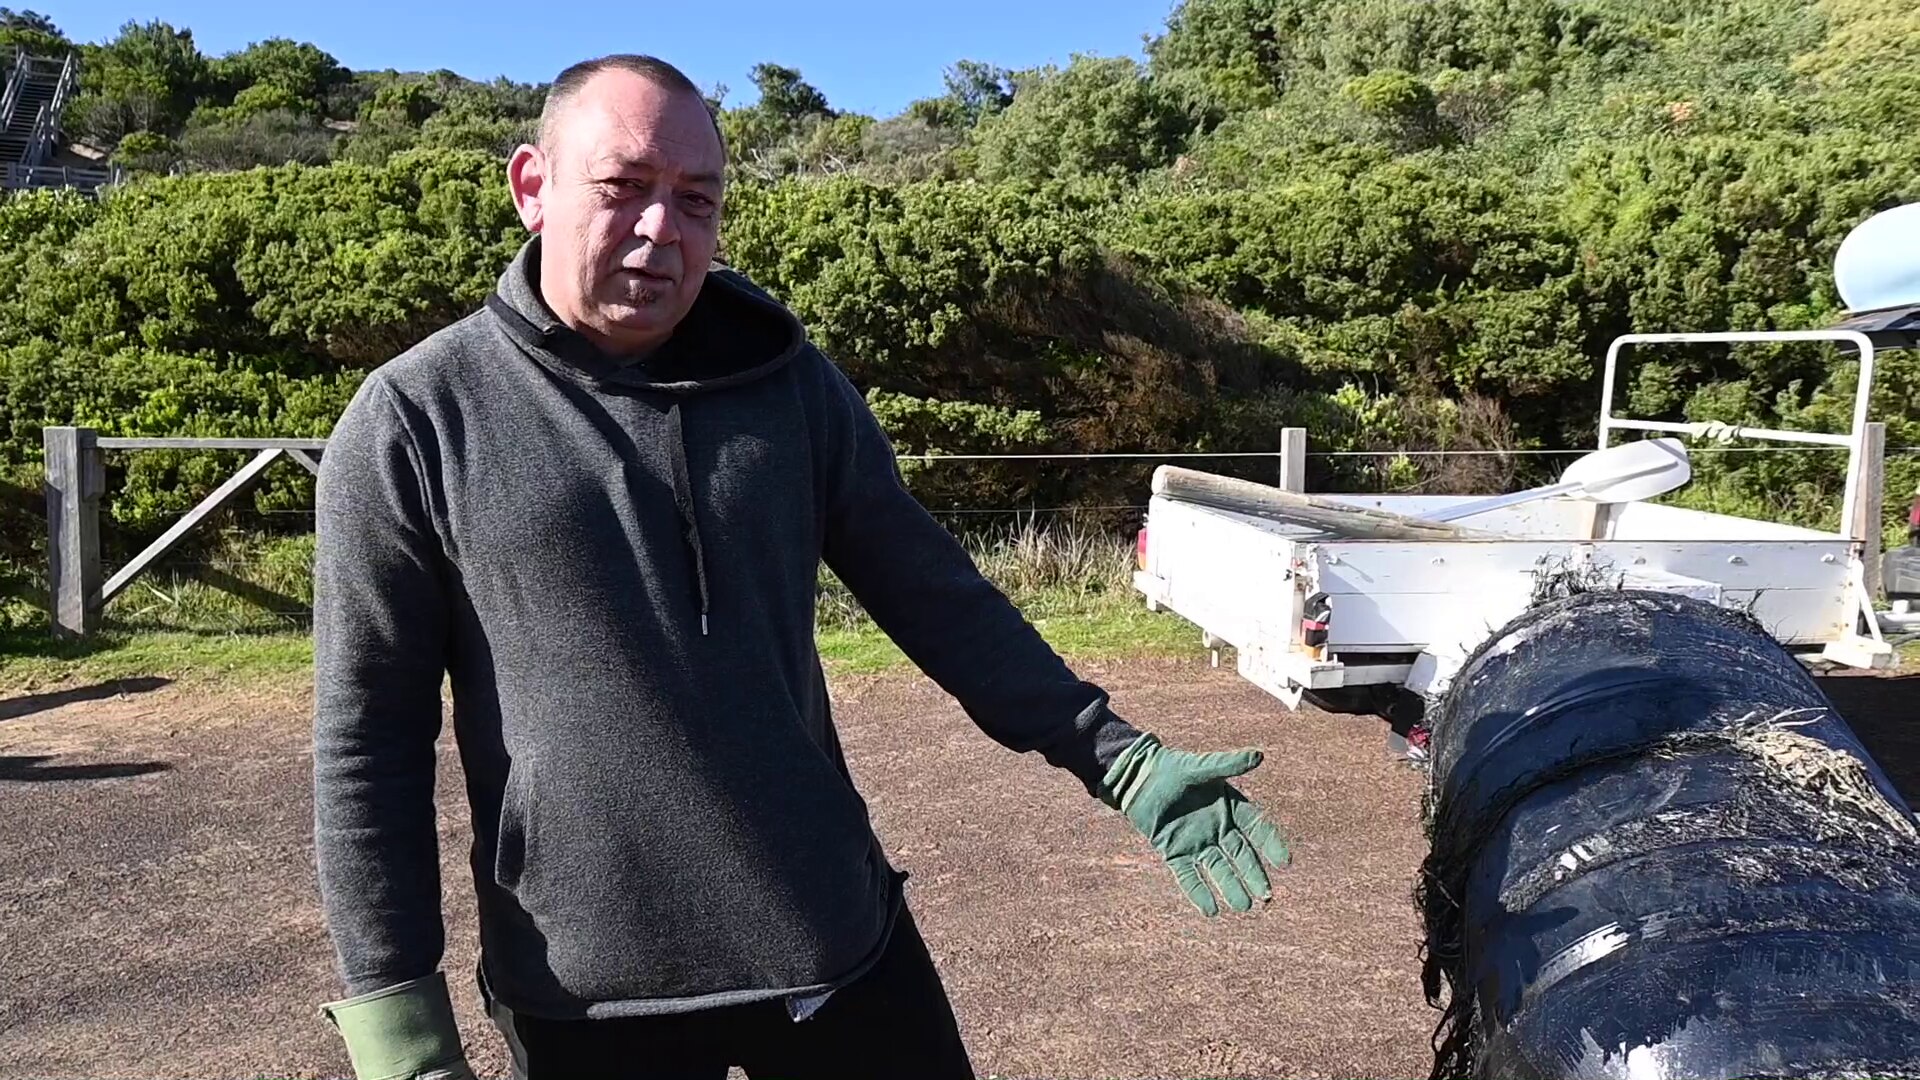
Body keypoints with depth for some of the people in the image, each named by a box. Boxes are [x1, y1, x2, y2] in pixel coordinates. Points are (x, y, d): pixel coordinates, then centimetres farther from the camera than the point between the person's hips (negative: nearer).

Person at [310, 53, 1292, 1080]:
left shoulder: (788, 382, 0)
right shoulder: (415, 420, -8)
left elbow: (936, 596, 4)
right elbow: (368, 739, -5)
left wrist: (1120, 761, -3)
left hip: (841, 935, 3)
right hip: (585, 996, -2)